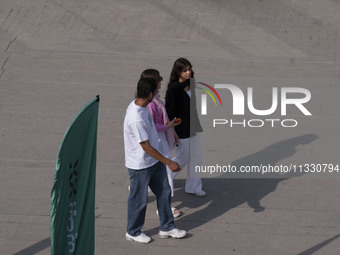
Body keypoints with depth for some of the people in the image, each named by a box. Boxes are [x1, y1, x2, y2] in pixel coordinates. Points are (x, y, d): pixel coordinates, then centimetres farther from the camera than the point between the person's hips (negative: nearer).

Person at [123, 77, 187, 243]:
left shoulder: (140, 105, -4)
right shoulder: (136, 119, -34)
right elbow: (146, 147, -26)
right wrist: (169, 163, -20)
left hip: (154, 161, 9)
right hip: (140, 166, -9)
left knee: (164, 192, 18)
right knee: (139, 200, 10)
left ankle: (167, 228, 33)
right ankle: (133, 232, 31)